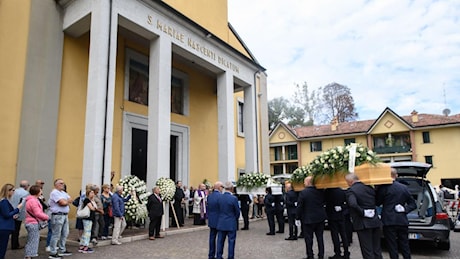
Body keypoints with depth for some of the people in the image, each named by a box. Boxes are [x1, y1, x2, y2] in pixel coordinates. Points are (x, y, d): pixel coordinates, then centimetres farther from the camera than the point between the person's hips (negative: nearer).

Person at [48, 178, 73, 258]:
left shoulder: (63, 193, 17)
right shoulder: (54, 192, -10)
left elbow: (70, 200, 9)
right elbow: (63, 202, -19)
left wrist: (65, 201, -8)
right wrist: (67, 201, 0)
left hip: (65, 215, 9)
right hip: (58, 215, -9)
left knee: (65, 234, 15)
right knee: (56, 235, -4)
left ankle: (62, 250, 27)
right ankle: (52, 253, 2)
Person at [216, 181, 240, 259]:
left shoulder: (219, 198, -5)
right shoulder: (234, 198, -16)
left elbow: (218, 210, 4)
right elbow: (237, 212, -7)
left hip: (221, 223, 4)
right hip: (231, 224, -4)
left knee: (220, 241, 13)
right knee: (231, 241, 7)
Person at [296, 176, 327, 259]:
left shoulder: (303, 193, -15)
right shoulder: (320, 191, -2)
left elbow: (299, 207, -12)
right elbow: (323, 202, 11)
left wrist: (298, 218, -5)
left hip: (308, 219, -4)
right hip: (320, 218, 5)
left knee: (309, 239, 6)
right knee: (320, 237, 14)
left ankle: (310, 256, 11)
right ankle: (321, 255, 21)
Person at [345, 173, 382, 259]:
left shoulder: (350, 191, -14)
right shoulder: (369, 188, 7)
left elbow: (353, 204, -30)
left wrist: (363, 212, -18)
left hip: (363, 223, -6)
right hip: (375, 222, 6)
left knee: (367, 251, 2)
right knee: (377, 250, 16)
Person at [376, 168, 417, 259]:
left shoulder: (384, 187, -10)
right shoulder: (404, 187, 6)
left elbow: (377, 203, -3)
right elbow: (413, 204, 8)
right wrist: (405, 209, -1)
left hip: (389, 222, -4)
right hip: (402, 221, 5)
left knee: (392, 248, 2)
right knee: (405, 246, 15)